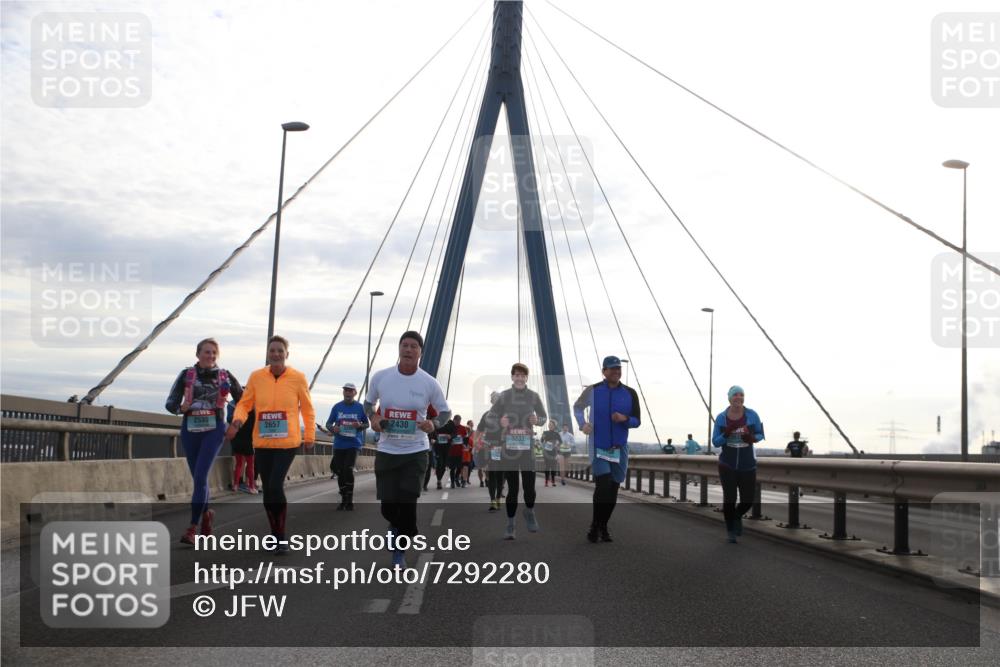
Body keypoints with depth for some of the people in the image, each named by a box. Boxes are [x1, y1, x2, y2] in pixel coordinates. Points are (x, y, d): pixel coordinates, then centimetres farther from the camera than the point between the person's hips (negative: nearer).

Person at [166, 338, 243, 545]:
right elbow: (170, 403, -1)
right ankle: (206, 513, 40)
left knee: (200, 476, -15)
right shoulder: (187, 374, 2)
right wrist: (181, 407, -22)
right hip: (190, 430, 2)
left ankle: (192, 527, -13)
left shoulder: (225, 376, 2)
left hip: (214, 430, -2)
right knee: (197, 477, 14)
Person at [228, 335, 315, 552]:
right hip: (262, 443, 3)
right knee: (267, 490, 9)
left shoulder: (298, 378, -3)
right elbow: (245, 404, 6)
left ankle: (281, 536, -1)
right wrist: (238, 420, -14)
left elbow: (307, 409, 5)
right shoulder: (256, 376, 1)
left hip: (287, 443, -3)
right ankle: (275, 534, 25)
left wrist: (310, 436, 6)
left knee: (276, 486, -16)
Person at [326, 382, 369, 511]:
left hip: (353, 444, -3)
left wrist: (360, 425, -12)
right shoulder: (337, 407, 4)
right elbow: (328, 423, 8)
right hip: (339, 445, 3)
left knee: (348, 470, -16)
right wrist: (332, 428, -14)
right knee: (340, 472, 7)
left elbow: (367, 424, 10)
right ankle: (343, 500, 22)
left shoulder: (360, 407, 1)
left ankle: (349, 500, -5)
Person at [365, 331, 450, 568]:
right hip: (386, 451, 1)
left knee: (407, 505, -5)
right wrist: (373, 418, -7)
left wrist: (434, 425, -15)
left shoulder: (429, 383, -7)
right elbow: (369, 402, 14)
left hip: (415, 452, -1)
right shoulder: (380, 377, -4)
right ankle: (396, 526, 38)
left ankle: (400, 552, 17)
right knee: (388, 507, 2)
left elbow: (445, 411, 6)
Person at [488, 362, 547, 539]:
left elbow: (543, 416, 13)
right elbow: (491, 416, 5)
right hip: (509, 447, 0)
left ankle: (529, 512, 27)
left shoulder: (533, 396, 3)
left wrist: (537, 420, -10)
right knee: (512, 489, 1)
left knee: (529, 487, -5)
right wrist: (500, 422, -16)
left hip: (528, 447, 0)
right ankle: (510, 524, 15)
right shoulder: (504, 396, 1)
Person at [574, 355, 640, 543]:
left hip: (619, 448, 3)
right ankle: (595, 525, -2)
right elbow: (577, 407, 16)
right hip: (598, 447, -3)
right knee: (603, 484, -18)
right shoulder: (593, 391, -1)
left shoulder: (630, 394, 1)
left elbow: (637, 421, 5)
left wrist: (625, 419, -16)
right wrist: (583, 424, -1)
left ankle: (603, 526, 21)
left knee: (613, 489, 5)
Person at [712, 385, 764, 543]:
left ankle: (737, 515, 36)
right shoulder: (721, 418, -8)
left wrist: (752, 438, -20)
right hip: (727, 465, -1)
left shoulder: (752, 415, -8)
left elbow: (760, 435, 4)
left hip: (747, 465, 1)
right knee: (729, 498, -3)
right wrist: (727, 433, -24)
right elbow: (715, 442, -5)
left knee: (748, 500, -1)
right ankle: (730, 530, 23)